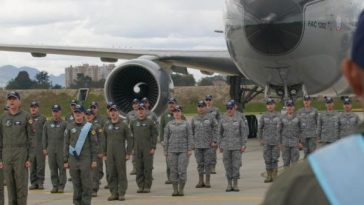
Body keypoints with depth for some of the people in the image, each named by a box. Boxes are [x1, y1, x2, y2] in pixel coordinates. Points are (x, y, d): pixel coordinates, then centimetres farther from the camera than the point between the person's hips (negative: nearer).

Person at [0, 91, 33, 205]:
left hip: (21, 155, -3)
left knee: (21, 184, -4)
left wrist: (30, 158, -8)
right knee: (10, 185, 5)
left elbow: (31, 138, -3)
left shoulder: (26, 117, -1)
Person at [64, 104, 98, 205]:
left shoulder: (89, 127, 1)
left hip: (85, 160, -2)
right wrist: (65, 161, 5)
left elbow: (94, 144, 1)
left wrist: (94, 160, -3)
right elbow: (66, 144, 9)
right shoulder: (69, 127, 7)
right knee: (76, 184, 5)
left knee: (86, 184, -3)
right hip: (73, 160, 2)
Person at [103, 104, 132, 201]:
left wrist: (128, 153, -6)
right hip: (110, 154, 3)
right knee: (111, 174, 3)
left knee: (121, 173, -2)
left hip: (121, 153, -3)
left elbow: (129, 139, 0)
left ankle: (122, 193, 2)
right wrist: (104, 153, 9)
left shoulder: (123, 125, 1)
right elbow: (104, 140, 15)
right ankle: (114, 193, 9)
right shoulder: (106, 126, 11)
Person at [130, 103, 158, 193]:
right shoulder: (133, 123, 12)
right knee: (139, 168, 5)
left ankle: (147, 186, 1)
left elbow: (154, 135, -2)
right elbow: (131, 136, 15)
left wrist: (153, 148, -10)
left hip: (148, 149, -4)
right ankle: (140, 186, 11)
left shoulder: (150, 122, 0)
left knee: (148, 168, -3)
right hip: (137, 149, 4)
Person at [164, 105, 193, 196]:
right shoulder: (169, 124, 9)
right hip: (172, 150, 2)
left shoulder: (186, 124, 6)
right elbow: (166, 137, 10)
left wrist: (190, 149, -5)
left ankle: (181, 189, 2)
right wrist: (166, 151, 6)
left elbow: (190, 137, 3)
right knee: (173, 171, 1)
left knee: (182, 170, -6)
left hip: (183, 150, -2)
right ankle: (175, 190, 7)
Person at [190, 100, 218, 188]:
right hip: (198, 145, 3)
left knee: (208, 163, -1)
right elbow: (191, 131, 12)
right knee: (200, 163, 6)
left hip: (208, 145, -2)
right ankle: (200, 181, 12)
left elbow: (216, 130, -1)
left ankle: (207, 181, 5)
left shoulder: (211, 118, 0)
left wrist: (214, 141, -8)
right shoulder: (194, 119, 8)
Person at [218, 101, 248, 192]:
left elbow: (244, 133, 0)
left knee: (236, 165, -2)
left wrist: (243, 145, -5)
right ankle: (229, 184, 11)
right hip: (226, 146, 2)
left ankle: (235, 184, 5)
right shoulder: (223, 120, 5)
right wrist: (220, 146, 7)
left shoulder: (239, 119, 0)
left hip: (237, 146, -2)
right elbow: (220, 133, 10)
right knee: (228, 165, 3)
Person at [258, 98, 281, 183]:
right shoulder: (263, 117, 5)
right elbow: (260, 128, 10)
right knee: (267, 159, 2)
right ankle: (269, 176, 8)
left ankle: (275, 176, 5)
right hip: (266, 141, 1)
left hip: (276, 141, -1)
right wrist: (260, 139, 4)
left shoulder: (278, 116, 2)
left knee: (275, 159, 0)